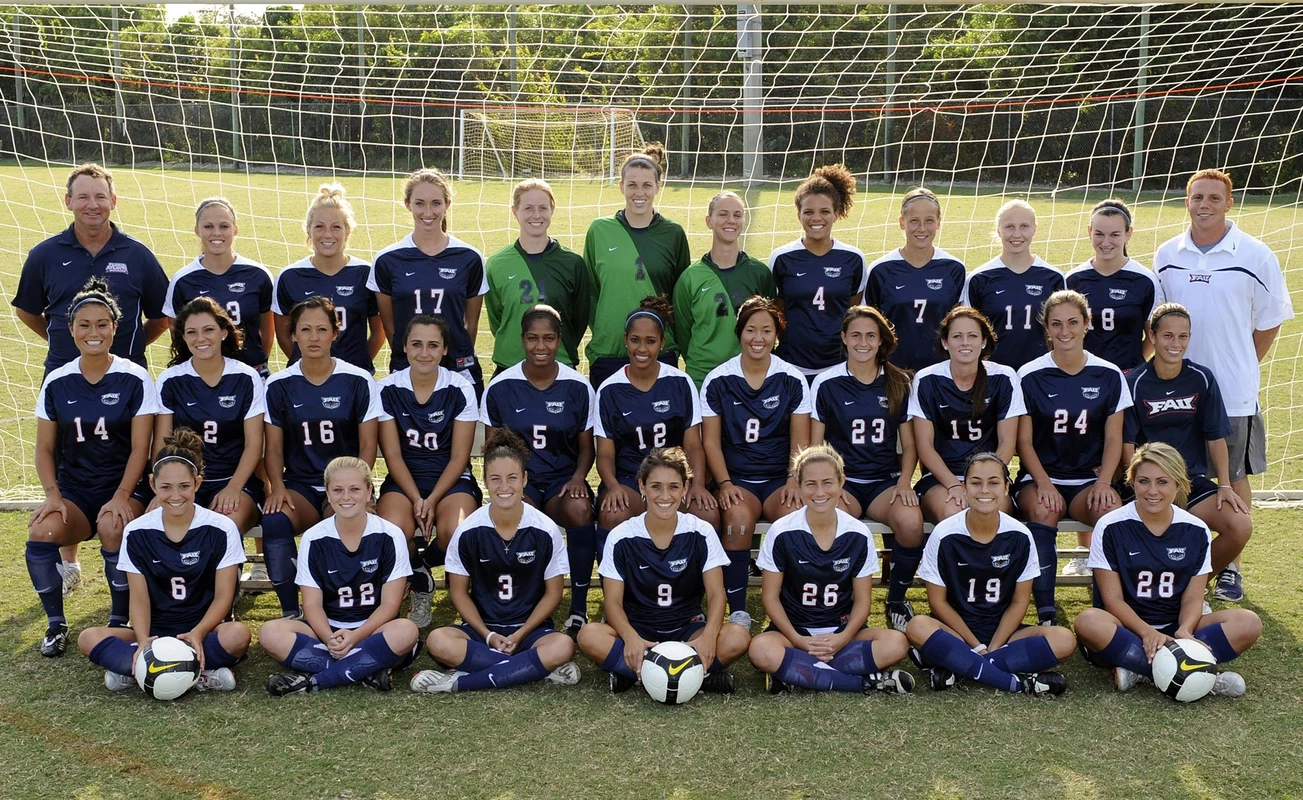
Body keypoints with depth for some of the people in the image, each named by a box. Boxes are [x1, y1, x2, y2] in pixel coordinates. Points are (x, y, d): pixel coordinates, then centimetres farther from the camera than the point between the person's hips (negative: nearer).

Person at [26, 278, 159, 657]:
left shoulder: (134, 379, -4)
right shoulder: (56, 382, 5)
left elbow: (140, 448, -7)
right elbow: (45, 448, 7)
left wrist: (121, 497, -18)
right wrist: (52, 494, -9)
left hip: (124, 488, -3)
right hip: (74, 490, 3)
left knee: (113, 527, -35)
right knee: (41, 532, -27)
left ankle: (120, 621, -12)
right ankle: (55, 624, -5)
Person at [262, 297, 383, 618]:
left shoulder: (358, 381, 1)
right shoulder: (279, 385, 6)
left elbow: (367, 446, 1)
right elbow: (273, 448, 7)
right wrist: (277, 486, -12)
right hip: (300, 486, 2)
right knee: (274, 520, -31)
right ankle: (290, 612, -17)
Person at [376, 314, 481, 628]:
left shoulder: (461, 389, -6)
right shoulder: (388, 389, -2)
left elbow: (459, 457, -5)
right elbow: (393, 454, -2)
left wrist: (432, 500, -17)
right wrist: (415, 499, -16)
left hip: (450, 479, -1)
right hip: (404, 479, 1)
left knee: (456, 531, -33)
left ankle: (422, 567, 5)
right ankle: (419, 582, 3)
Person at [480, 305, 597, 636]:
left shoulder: (578, 387, 1)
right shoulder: (500, 387, 0)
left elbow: (586, 446, 9)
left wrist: (578, 477, -12)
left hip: (563, 478, 1)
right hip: (519, 477, 0)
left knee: (580, 509, -34)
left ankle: (579, 605, -21)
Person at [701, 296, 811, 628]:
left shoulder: (792, 380, 5)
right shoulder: (718, 381, 3)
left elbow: (800, 441, 3)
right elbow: (711, 441, 2)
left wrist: (794, 482, -13)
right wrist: (724, 484, -12)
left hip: (780, 478, 1)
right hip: (736, 478, 0)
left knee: (795, 516, -33)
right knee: (738, 517, -34)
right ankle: (737, 611, -22)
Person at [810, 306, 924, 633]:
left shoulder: (899, 383, 8)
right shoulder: (826, 383, 2)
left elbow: (909, 445, 11)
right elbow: (815, 445, 4)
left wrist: (904, 482, -8)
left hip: (886, 481, 2)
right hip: (842, 480, -1)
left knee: (911, 520, -32)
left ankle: (897, 600, -5)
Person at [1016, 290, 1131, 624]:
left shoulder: (1109, 376, 6)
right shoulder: (1030, 376, 1)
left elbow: (1113, 439, 6)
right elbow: (1024, 441, 0)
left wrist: (1103, 482, -11)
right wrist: (1043, 483, -16)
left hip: (1089, 479, 1)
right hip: (1040, 476, -1)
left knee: (1111, 508, -32)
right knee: (1043, 510, -35)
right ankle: (1046, 615, -32)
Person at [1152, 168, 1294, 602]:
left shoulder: (1255, 255, -5)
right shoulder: (1166, 255, 4)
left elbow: (1269, 322, 3)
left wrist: (1240, 366, 3)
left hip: (1234, 390, -2)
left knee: (1235, 477, 7)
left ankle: (1230, 566, 19)